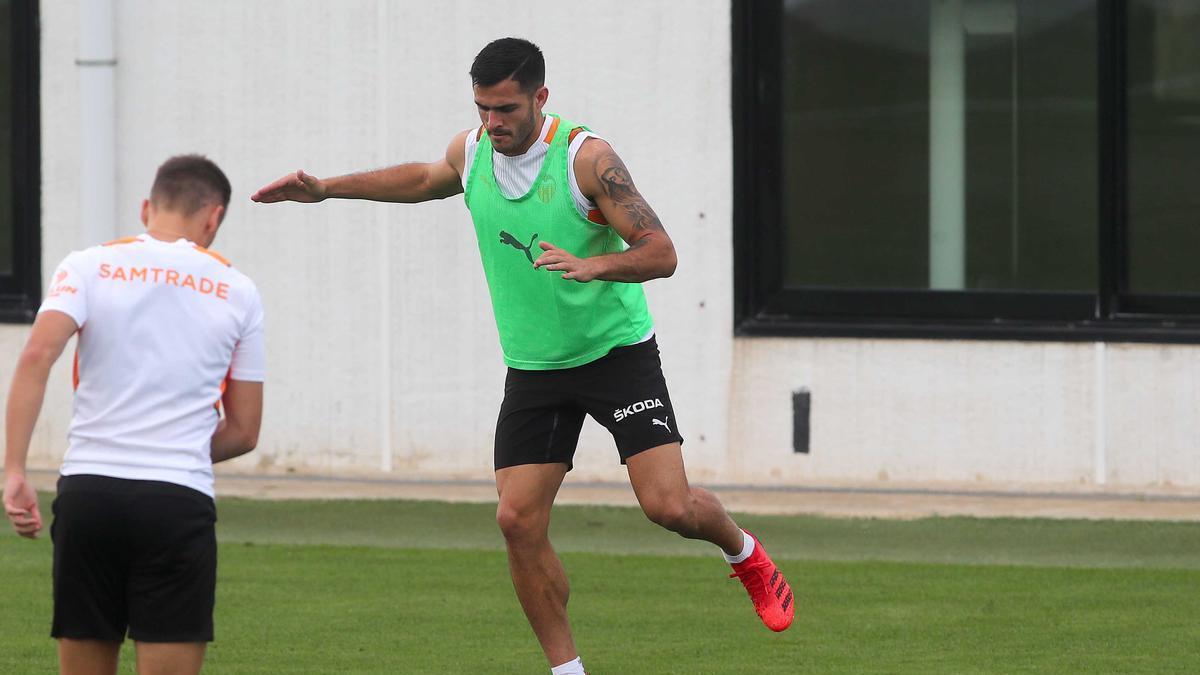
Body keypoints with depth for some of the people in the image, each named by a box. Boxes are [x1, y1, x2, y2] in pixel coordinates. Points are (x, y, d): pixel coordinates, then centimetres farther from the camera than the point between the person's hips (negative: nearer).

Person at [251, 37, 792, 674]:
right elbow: (423, 179, 24)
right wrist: (325, 188, 22)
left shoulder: (585, 157, -18)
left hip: (617, 352, -5)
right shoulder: (471, 151, -1)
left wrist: (592, 266, -37)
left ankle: (744, 552, 20)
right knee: (518, 521, -6)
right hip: (533, 369, 5)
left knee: (668, 505, -15)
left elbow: (661, 253, -19)